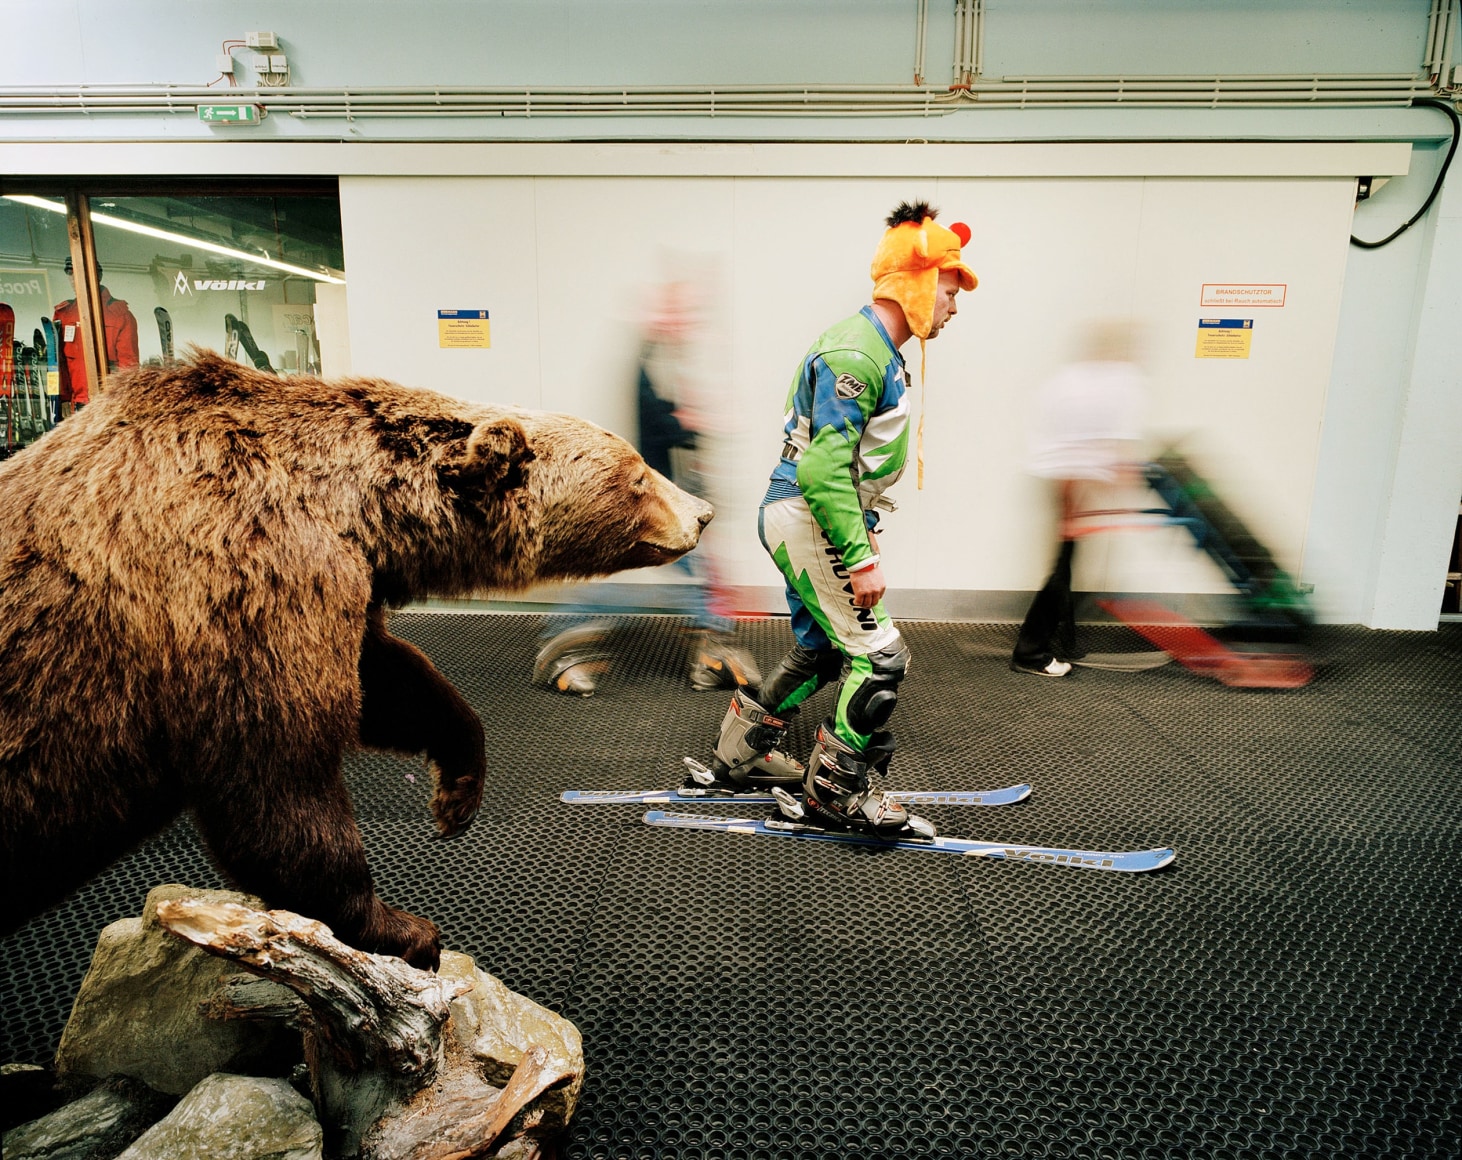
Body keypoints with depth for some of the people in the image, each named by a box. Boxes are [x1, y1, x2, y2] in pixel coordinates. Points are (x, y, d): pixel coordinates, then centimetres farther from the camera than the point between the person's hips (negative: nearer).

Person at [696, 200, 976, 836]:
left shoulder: (876, 349, 16)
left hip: (807, 519, 11)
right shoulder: (855, 353, -19)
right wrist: (860, 558, -26)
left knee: (819, 648, 20)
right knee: (878, 656, -7)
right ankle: (837, 789, 6)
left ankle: (741, 754, 34)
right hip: (807, 518, -11)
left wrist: (861, 538, 25)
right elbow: (824, 467, -27)